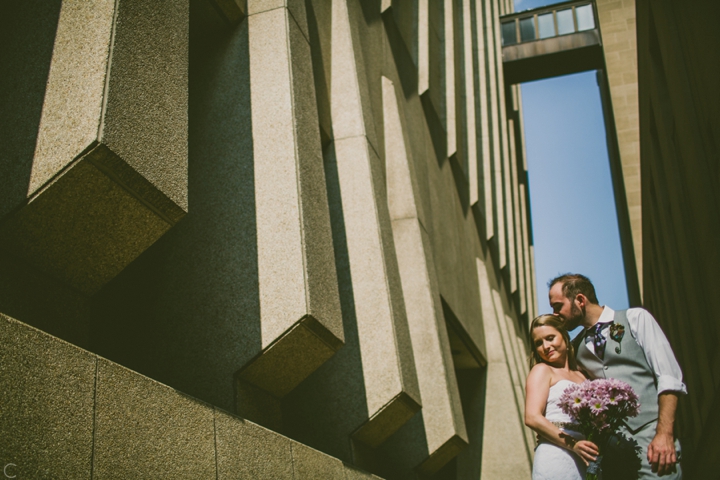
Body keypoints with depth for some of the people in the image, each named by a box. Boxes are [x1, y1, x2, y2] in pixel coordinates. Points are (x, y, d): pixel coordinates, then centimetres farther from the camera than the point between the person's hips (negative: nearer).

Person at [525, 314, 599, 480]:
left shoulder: (581, 376, 20)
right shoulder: (542, 370, 4)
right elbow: (532, 418, -9)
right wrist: (573, 444, -17)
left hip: (587, 461, 5)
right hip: (557, 457, -5)